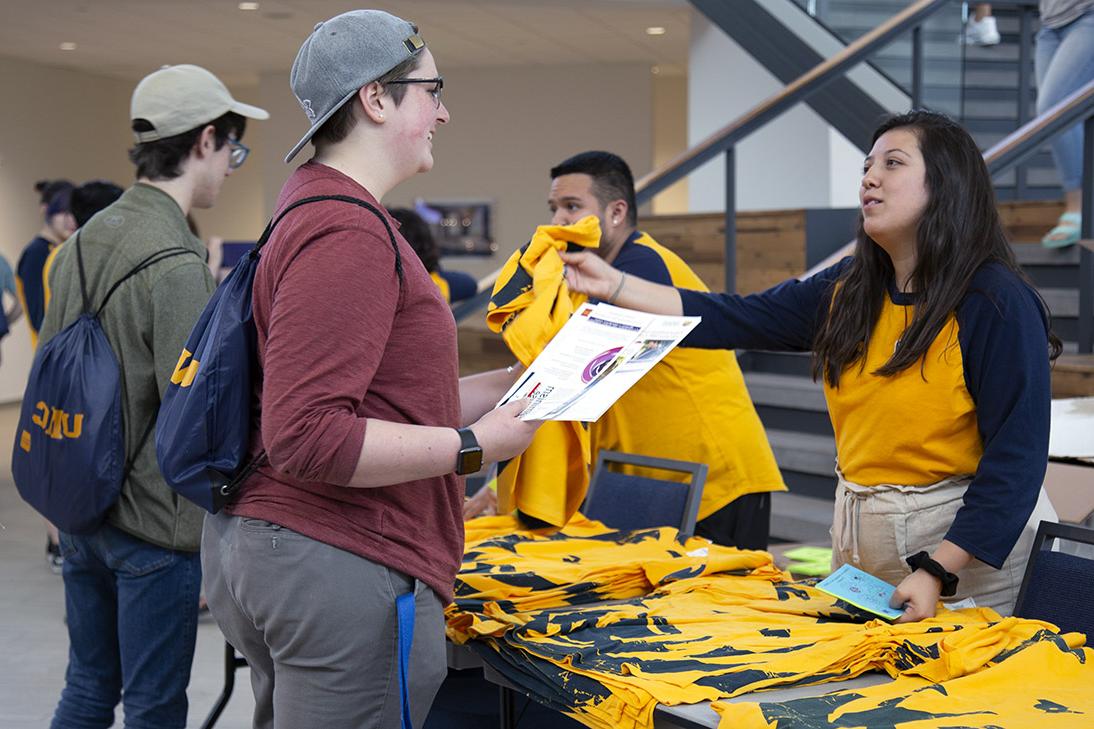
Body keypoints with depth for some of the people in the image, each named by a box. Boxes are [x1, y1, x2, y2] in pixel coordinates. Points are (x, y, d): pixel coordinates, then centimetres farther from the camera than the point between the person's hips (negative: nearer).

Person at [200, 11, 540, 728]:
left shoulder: (316, 209, 17)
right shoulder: (350, 232, -17)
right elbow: (306, 438, -24)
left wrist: (513, 385, 13)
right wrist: (475, 445, -18)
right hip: (344, 566, -11)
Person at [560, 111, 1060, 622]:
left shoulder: (996, 303, -16)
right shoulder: (847, 292, 3)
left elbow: (1015, 458, -19)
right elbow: (735, 320, 2)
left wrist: (937, 572, -23)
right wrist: (612, 286, -2)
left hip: (966, 545, -6)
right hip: (860, 539, 6)